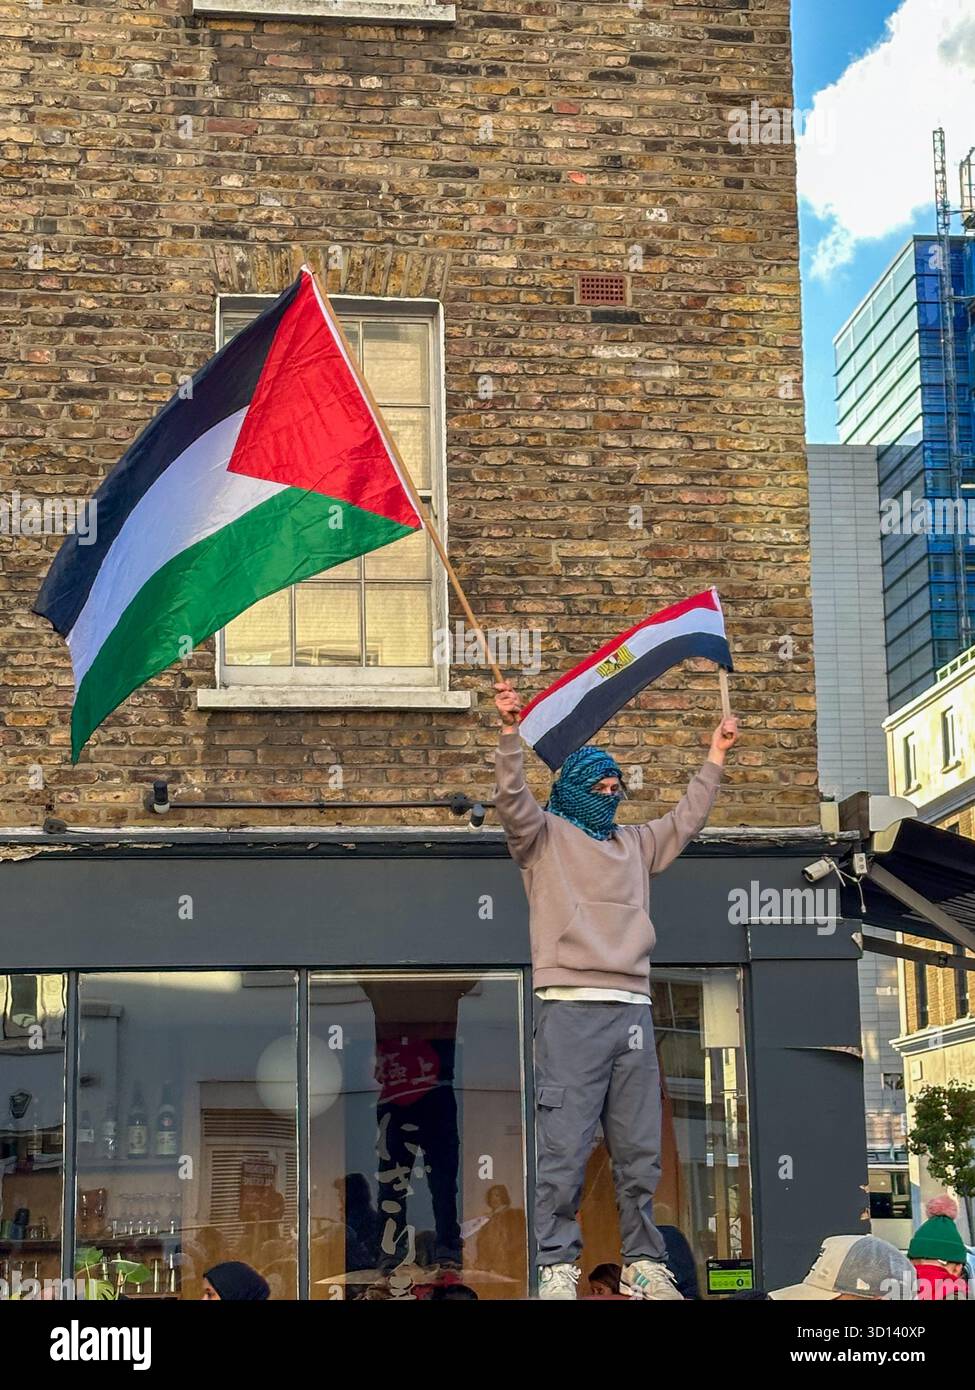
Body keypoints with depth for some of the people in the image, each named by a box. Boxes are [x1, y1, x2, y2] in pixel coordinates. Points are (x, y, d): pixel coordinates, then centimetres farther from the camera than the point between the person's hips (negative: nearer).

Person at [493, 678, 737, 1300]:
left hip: (632, 1009, 6)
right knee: (565, 1145, -10)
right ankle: (558, 1267, -8)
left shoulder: (635, 844, 26)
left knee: (640, 1150, 6)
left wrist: (715, 758, 32)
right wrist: (512, 730, -19)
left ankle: (645, 1266, 11)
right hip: (570, 1008, -6)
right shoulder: (546, 836, 9)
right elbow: (513, 799, -7)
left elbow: (687, 820, 34)